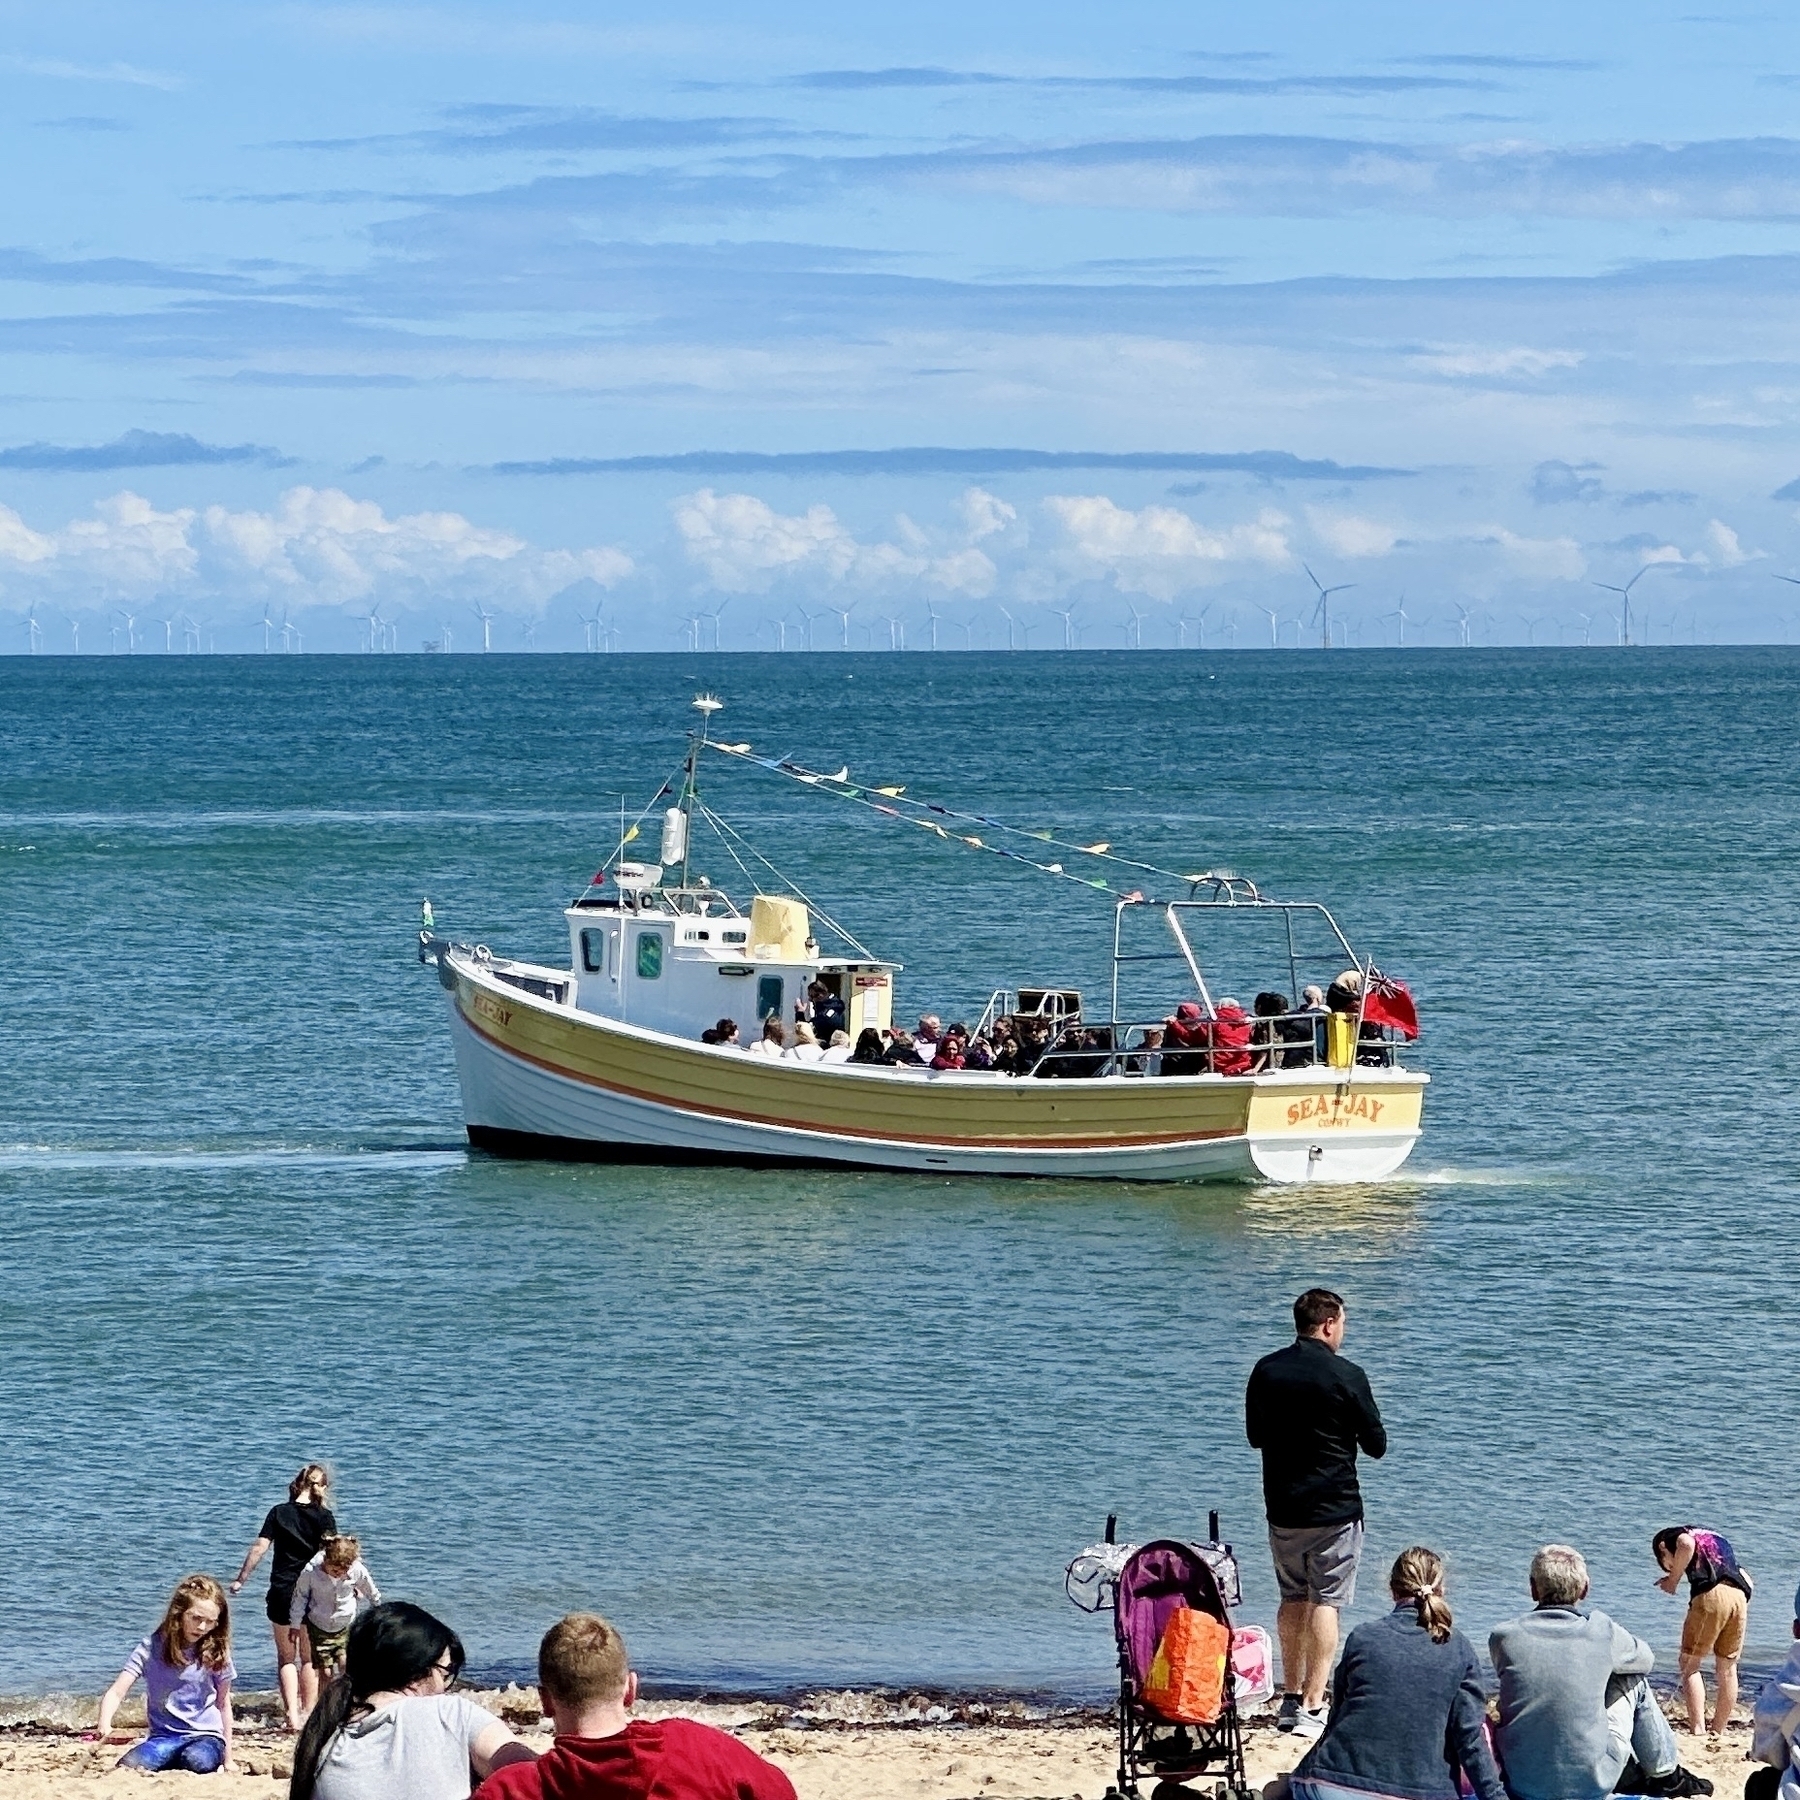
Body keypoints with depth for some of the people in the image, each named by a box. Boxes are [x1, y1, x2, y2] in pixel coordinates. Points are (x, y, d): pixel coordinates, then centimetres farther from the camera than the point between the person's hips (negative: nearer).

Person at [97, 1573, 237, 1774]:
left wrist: (228, 1759, 13)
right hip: (164, 1737, 0)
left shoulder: (216, 1653, 0)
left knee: (197, 1762, -37)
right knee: (127, 1766, -30)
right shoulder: (152, 1648, -4)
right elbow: (116, 1693, -9)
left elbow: (223, 1704, 10)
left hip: (205, 1736, 0)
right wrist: (105, 1726, -30)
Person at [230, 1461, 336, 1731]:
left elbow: (259, 1548, -3)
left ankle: (292, 1714, -4)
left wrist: (241, 1579, 4)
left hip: (282, 1592, 0)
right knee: (309, 1658, 12)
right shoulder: (324, 1516, -3)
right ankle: (308, 1714, 11)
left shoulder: (279, 1513, 0)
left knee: (286, 1657, 9)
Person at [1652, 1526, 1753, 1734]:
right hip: (1739, 1597, 6)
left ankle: (1697, 1730, -9)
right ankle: (1717, 1731, 18)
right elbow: (1746, 1581, 25)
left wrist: (1673, 1580, 0)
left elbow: (1686, 1545, -10)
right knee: (1727, 1669, 15)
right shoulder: (1715, 1540, 35)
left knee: (1689, 1665, 1)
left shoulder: (1671, 1536, 16)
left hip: (1710, 1594, -6)